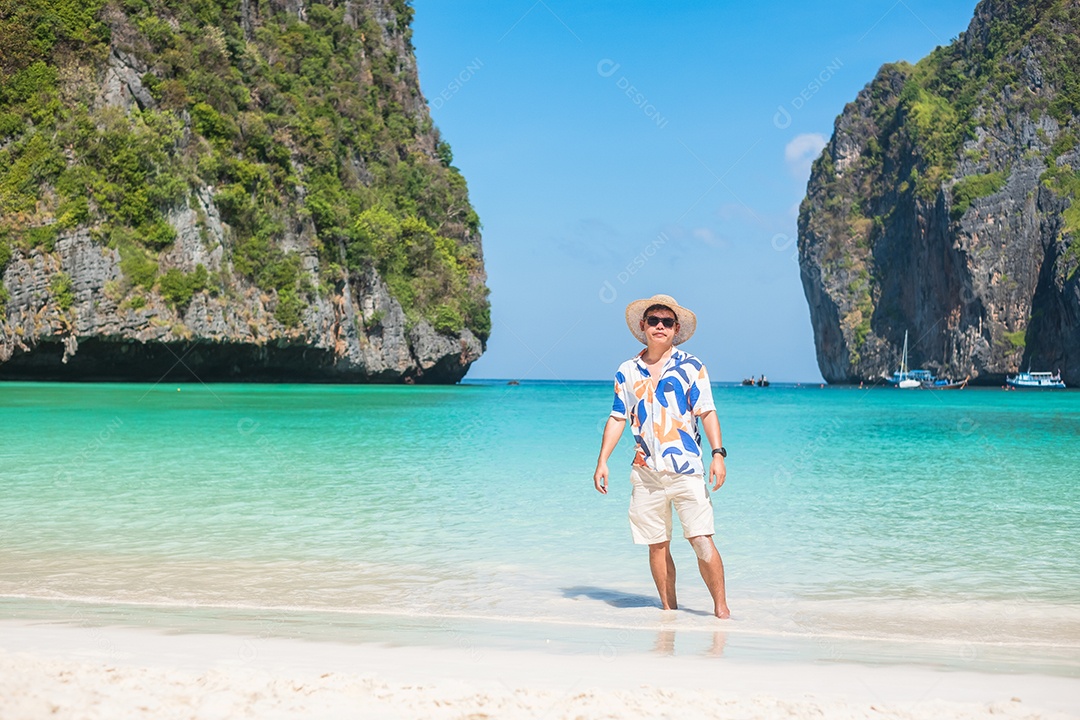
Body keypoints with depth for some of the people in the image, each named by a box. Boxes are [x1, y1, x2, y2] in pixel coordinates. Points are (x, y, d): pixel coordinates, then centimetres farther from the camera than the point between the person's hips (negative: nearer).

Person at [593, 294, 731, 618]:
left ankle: (721, 608, -1)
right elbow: (617, 418, 13)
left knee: (702, 540, -9)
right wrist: (602, 461, 7)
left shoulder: (690, 367, 3)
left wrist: (718, 453, -12)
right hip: (646, 471, 3)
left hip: (686, 469, -3)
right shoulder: (627, 371, 11)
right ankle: (669, 610, 15)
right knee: (657, 545, 6)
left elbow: (707, 412, -1)